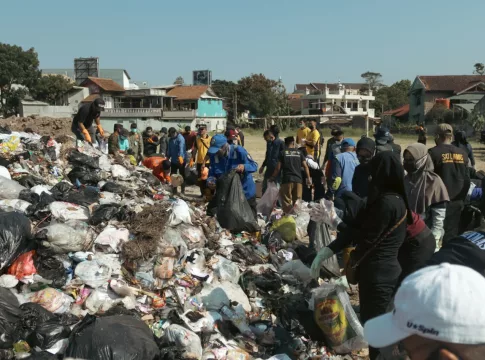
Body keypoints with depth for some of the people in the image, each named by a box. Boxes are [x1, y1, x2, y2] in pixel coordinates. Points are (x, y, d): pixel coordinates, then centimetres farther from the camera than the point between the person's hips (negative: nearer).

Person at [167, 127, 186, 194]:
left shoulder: (180, 138, -17)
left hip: (180, 160, -7)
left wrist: (180, 156, -48)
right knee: (173, 176, 12)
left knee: (182, 175, 3)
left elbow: (181, 148, -34)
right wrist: (168, 157, 14)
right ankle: (174, 191, 24)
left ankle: (183, 191, 13)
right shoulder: (170, 139, 8)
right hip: (173, 160, 7)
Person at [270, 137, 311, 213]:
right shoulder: (299, 153, 10)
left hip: (287, 180, -2)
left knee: (286, 201, 2)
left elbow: (278, 168, 0)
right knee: (297, 202, 9)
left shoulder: (283, 153, 3)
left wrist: (272, 178, 12)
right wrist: (308, 178, 11)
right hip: (298, 180, 3)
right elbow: (305, 166, 4)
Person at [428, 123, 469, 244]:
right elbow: (467, 180, 8)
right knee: (452, 234, 14)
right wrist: (463, 198, 18)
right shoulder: (462, 154, 3)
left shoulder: (433, 153, -11)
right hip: (457, 201, 5)